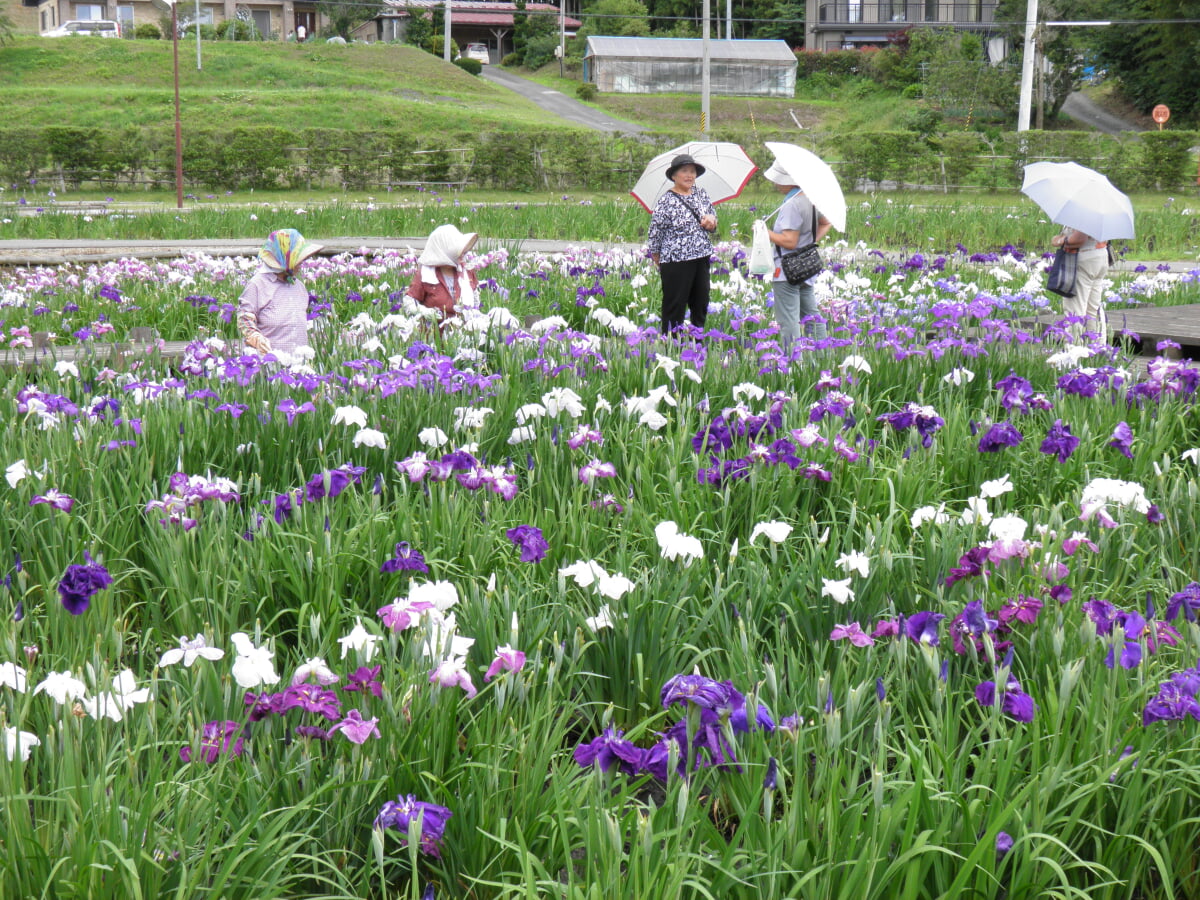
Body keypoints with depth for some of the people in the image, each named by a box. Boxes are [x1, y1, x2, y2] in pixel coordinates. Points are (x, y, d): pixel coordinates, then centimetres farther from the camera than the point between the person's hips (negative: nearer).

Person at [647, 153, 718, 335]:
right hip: (675, 261, -7)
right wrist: (657, 257, -3)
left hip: (701, 259, 7)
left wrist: (711, 220, -4)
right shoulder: (666, 201, -9)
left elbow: (713, 225, 19)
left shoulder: (701, 194, 11)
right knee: (674, 308, -1)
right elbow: (655, 232, -6)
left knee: (701, 306, 13)